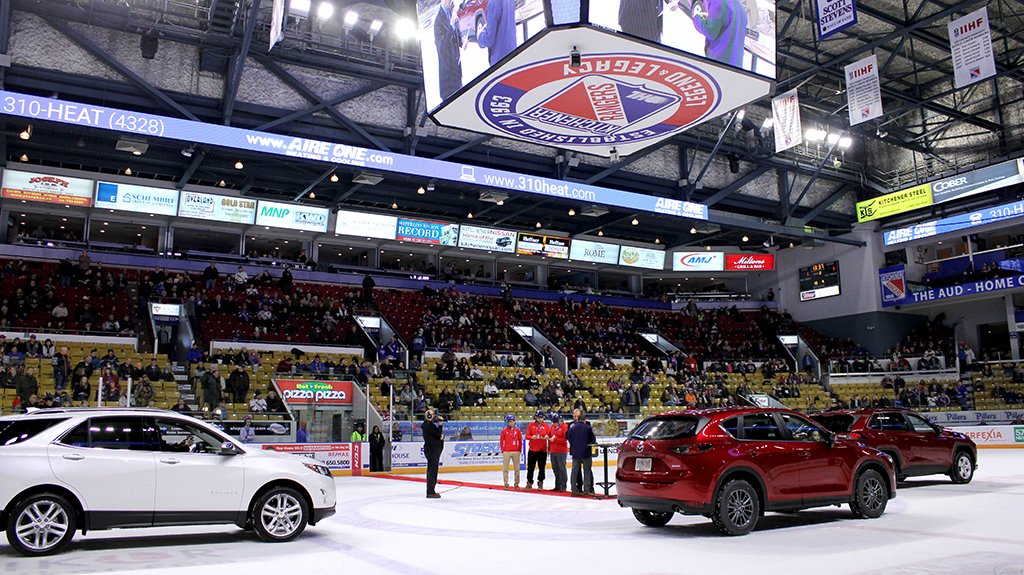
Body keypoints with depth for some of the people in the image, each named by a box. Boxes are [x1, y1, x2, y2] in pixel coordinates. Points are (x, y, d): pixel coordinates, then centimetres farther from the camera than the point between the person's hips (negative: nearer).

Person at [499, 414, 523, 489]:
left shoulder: (517, 430, 4)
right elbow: (501, 442, 2)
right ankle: (506, 484, 7)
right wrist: (503, 450, -1)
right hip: (506, 452, -2)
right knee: (505, 468, 0)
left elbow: (520, 441, 8)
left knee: (517, 468, 6)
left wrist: (520, 450, 5)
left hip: (516, 452, 2)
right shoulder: (504, 431, 0)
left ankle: (516, 483, 15)